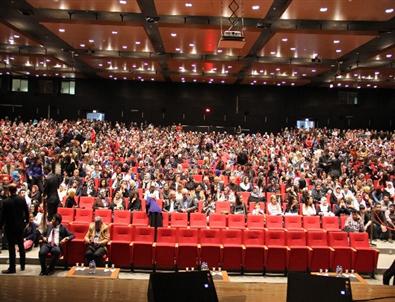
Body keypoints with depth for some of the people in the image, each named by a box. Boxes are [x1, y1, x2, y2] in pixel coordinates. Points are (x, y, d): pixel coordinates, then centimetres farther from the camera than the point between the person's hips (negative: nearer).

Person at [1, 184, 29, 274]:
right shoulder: (22, 199, -6)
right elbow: (27, 212, 1)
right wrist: (26, 221, 15)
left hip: (10, 227, -4)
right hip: (20, 226, 4)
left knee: (11, 247, 2)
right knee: (21, 246, 16)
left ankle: (12, 268, 6)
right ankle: (22, 265, 25)